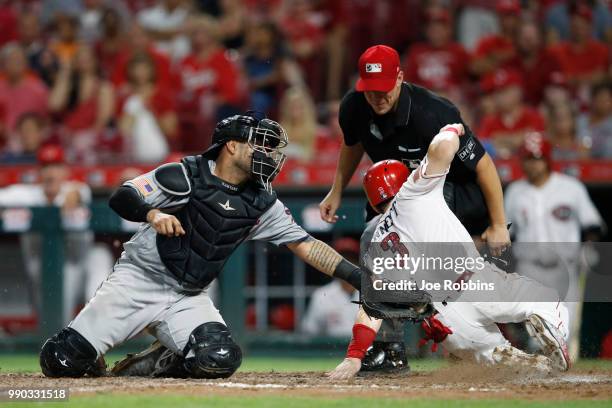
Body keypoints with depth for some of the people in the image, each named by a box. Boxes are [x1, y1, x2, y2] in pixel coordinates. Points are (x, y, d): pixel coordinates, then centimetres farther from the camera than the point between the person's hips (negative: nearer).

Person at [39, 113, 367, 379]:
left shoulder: (262, 203, 4)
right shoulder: (185, 176, -10)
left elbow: (304, 244, 3)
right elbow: (121, 198, -12)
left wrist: (355, 275, -7)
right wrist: (153, 214, -32)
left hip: (189, 299, 4)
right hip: (139, 281, -4)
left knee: (220, 360, -25)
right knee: (63, 361, -15)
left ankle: (145, 365, 2)